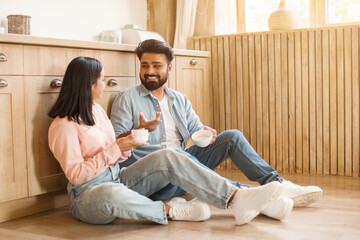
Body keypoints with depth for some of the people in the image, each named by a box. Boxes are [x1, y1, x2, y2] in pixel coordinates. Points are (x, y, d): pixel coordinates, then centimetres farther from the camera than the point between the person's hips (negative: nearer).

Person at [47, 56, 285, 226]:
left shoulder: (97, 110, 13)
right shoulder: (63, 126, -13)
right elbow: (76, 175, -18)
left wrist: (127, 146, -4)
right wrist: (116, 149, -21)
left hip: (118, 178, 8)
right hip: (88, 194, -7)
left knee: (166, 157, -16)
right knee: (111, 195, -45)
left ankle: (237, 199, -27)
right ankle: (170, 210, -19)